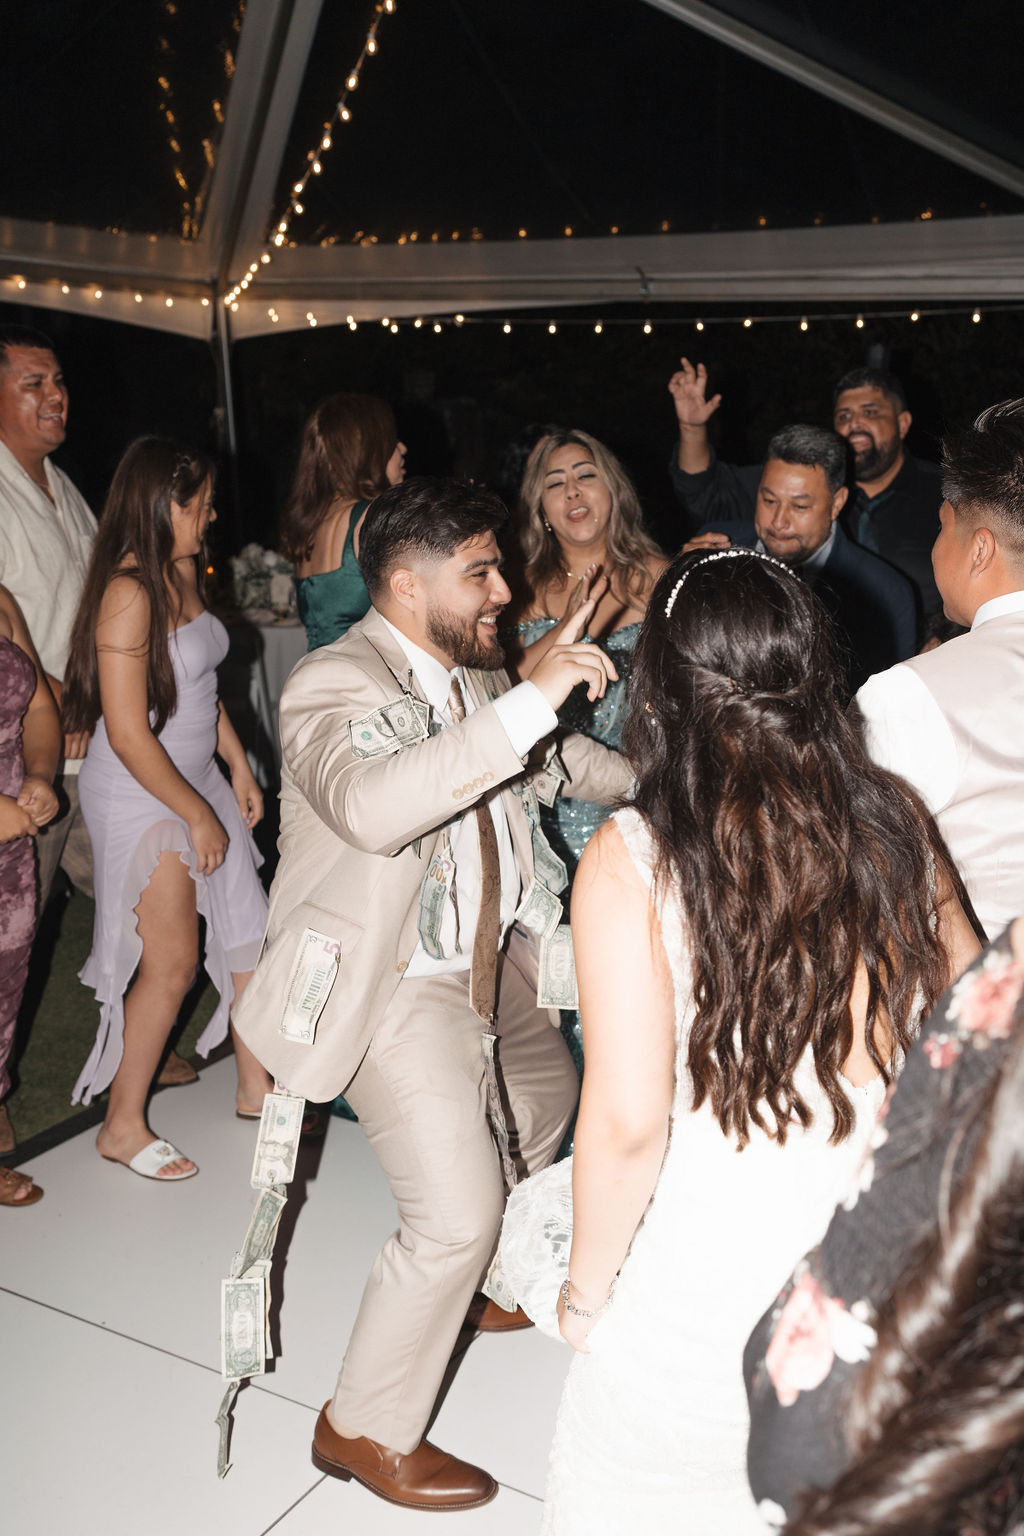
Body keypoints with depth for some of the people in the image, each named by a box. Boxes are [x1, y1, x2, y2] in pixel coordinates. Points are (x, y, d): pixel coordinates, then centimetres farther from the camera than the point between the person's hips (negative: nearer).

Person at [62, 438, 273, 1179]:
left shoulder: (183, 571, 6)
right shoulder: (128, 593, -22)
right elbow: (129, 735, -23)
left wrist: (238, 766, 14)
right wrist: (197, 814, -16)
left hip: (195, 782, 9)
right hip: (141, 795, -9)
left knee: (248, 926, 13)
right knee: (171, 963, -2)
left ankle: (255, 1086, 29)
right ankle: (123, 1125, 16)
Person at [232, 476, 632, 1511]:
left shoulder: (474, 675, 2)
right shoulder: (334, 685, -23)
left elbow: (559, 757, 23)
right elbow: (371, 805, -46)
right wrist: (528, 701, -47)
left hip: (486, 961, 10)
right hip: (392, 985, -9)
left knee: (545, 1098, 27)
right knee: (456, 1212, -10)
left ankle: (463, 1285, 50)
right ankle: (365, 1429, 14)